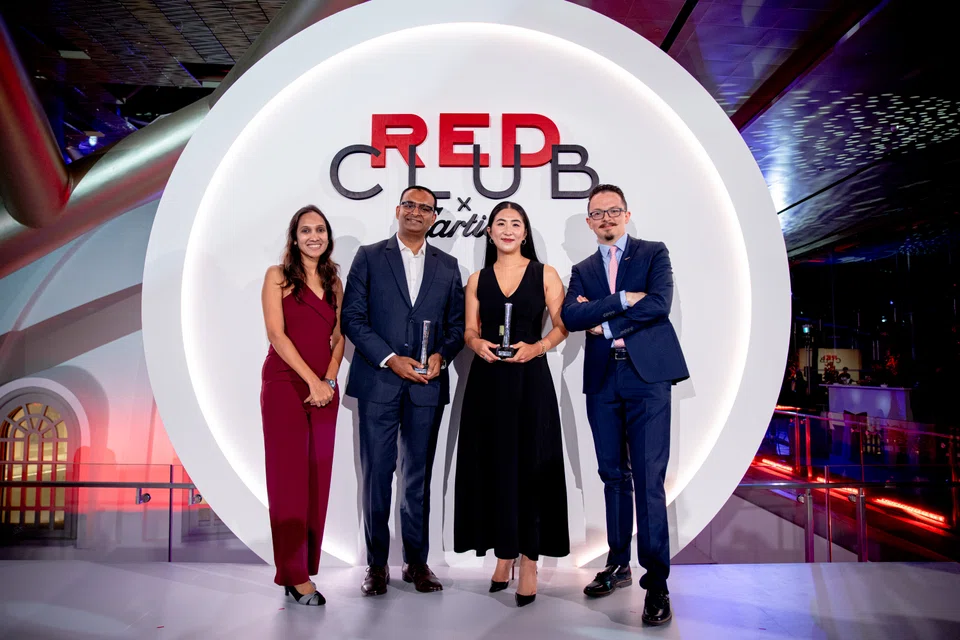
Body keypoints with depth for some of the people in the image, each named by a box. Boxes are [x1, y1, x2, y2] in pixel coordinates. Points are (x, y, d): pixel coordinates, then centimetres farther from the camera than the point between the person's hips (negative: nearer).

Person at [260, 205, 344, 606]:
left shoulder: (334, 282, 14)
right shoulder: (278, 276, 0)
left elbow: (338, 337, 10)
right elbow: (276, 334, -8)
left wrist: (330, 380, -6)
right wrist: (312, 380, -13)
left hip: (324, 388, 5)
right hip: (286, 385, -4)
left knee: (318, 476, 6)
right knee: (289, 475, -3)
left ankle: (307, 565, 17)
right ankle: (294, 574, 4)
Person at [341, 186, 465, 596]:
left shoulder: (447, 266, 13)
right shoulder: (369, 257, 5)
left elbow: (457, 324, 12)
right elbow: (352, 317, -2)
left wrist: (441, 356, -8)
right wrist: (390, 359, -11)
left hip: (427, 385, 2)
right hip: (378, 382, -2)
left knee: (419, 476, 9)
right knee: (376, 474, 2)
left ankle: (417, 562, 21)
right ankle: (376, 565, 16)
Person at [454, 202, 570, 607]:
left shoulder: (544, 274, 5)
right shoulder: (477, 279, 11)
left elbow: (562, 326, 1)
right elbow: (470, 331, 9)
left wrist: (536, 347, -17)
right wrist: (478, 344, -12)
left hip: (529, 380, -2)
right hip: (487, 381, 2)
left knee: (529, 466, -2)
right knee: (492, 464, 5)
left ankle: (529, 561, 8)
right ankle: (503, 554, 19)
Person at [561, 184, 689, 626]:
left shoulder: (654, 254, 8)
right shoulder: (583, 270, 16)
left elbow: (660, 303, -10)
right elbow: (569, 317, -3)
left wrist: (603, 322, -7)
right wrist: (622, 299, -12)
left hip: (647, 377, -4)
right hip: (602, 380, 4)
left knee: (648, 479, -8)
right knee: (614, 476, 11)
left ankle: (657, 581, 0)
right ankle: (618, 564, 24)